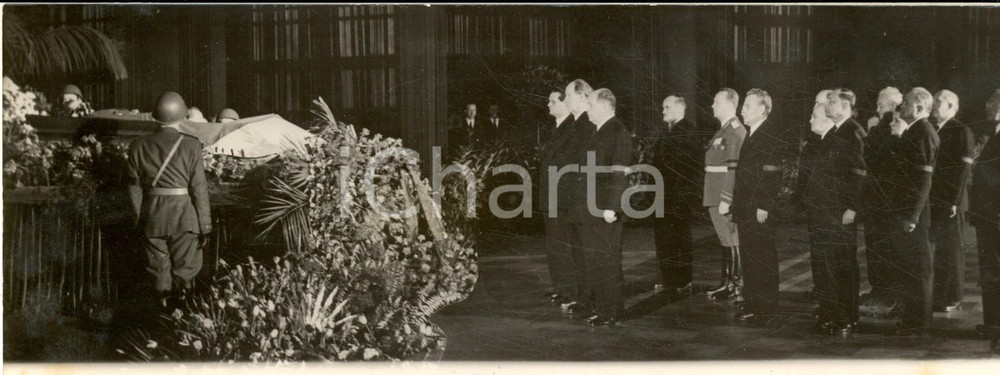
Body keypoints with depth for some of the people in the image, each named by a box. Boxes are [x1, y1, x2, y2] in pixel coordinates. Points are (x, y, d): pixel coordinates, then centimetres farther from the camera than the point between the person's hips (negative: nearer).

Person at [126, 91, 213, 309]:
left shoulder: (139, 146, 2)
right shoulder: (190, 145, -9)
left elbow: (135, 187, 6)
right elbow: (199, 187, -8)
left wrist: (141, 219, 16)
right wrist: (205, 224, -2)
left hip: (152, 217, 3)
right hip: (183, 216, -3)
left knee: (160, 273, 12)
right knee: (185, 270, 5)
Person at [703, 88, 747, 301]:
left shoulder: (736, 131, -16)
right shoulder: (725, 130, 15)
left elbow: (734, 168, -21)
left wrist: (725, 200, -23)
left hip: (725, 197, -9)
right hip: (716, 196, 9)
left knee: (730, 241, -2)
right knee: (725, 240, 14)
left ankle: (735, 286, 4)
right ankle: (726, 282, 21)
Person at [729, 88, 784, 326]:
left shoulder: (770, 134, -12)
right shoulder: (750, 135, 17)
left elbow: (772, 173, -18)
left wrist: (764, 207, -21)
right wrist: (735, 203, 16)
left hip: (760, 210, -9)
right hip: (745, 208, 9)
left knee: (764, 259, -3)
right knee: (748, 258, 12)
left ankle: (767, 310, 3)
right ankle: (752, 305, 20)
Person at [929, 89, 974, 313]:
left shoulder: (961, 132, -5)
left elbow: (964, 169, -11)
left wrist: (955, 201, -16)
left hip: (949, 203, -6)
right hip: (930, 201, 6)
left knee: (950, 251, 1)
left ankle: (952, 298, 8)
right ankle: (937, 295, 13)